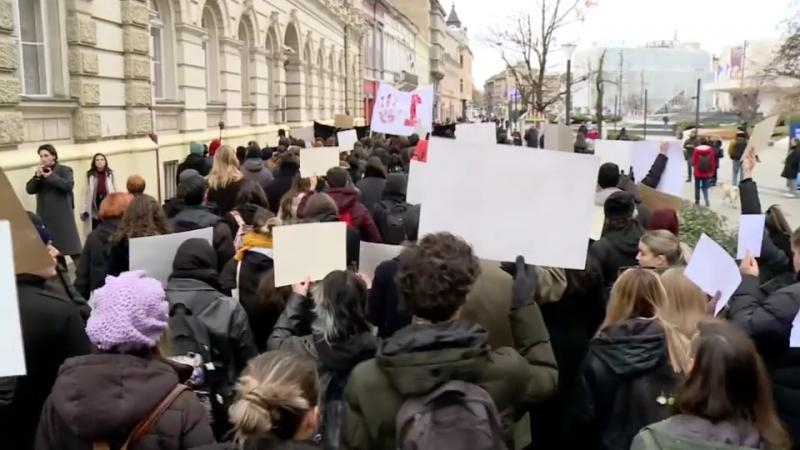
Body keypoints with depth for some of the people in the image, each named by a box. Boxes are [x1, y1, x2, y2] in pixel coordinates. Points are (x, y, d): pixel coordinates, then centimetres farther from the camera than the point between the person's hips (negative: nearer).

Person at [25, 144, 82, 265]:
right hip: (44, 216, 5)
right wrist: (37, 176, -10)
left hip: (63, 215, -5)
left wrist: (51, 176, -18)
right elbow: (29, 189, 5)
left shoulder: (64, 170, -1)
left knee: (72, 247, -7)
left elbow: (69, 185, -17)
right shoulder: (39, 172, 14)